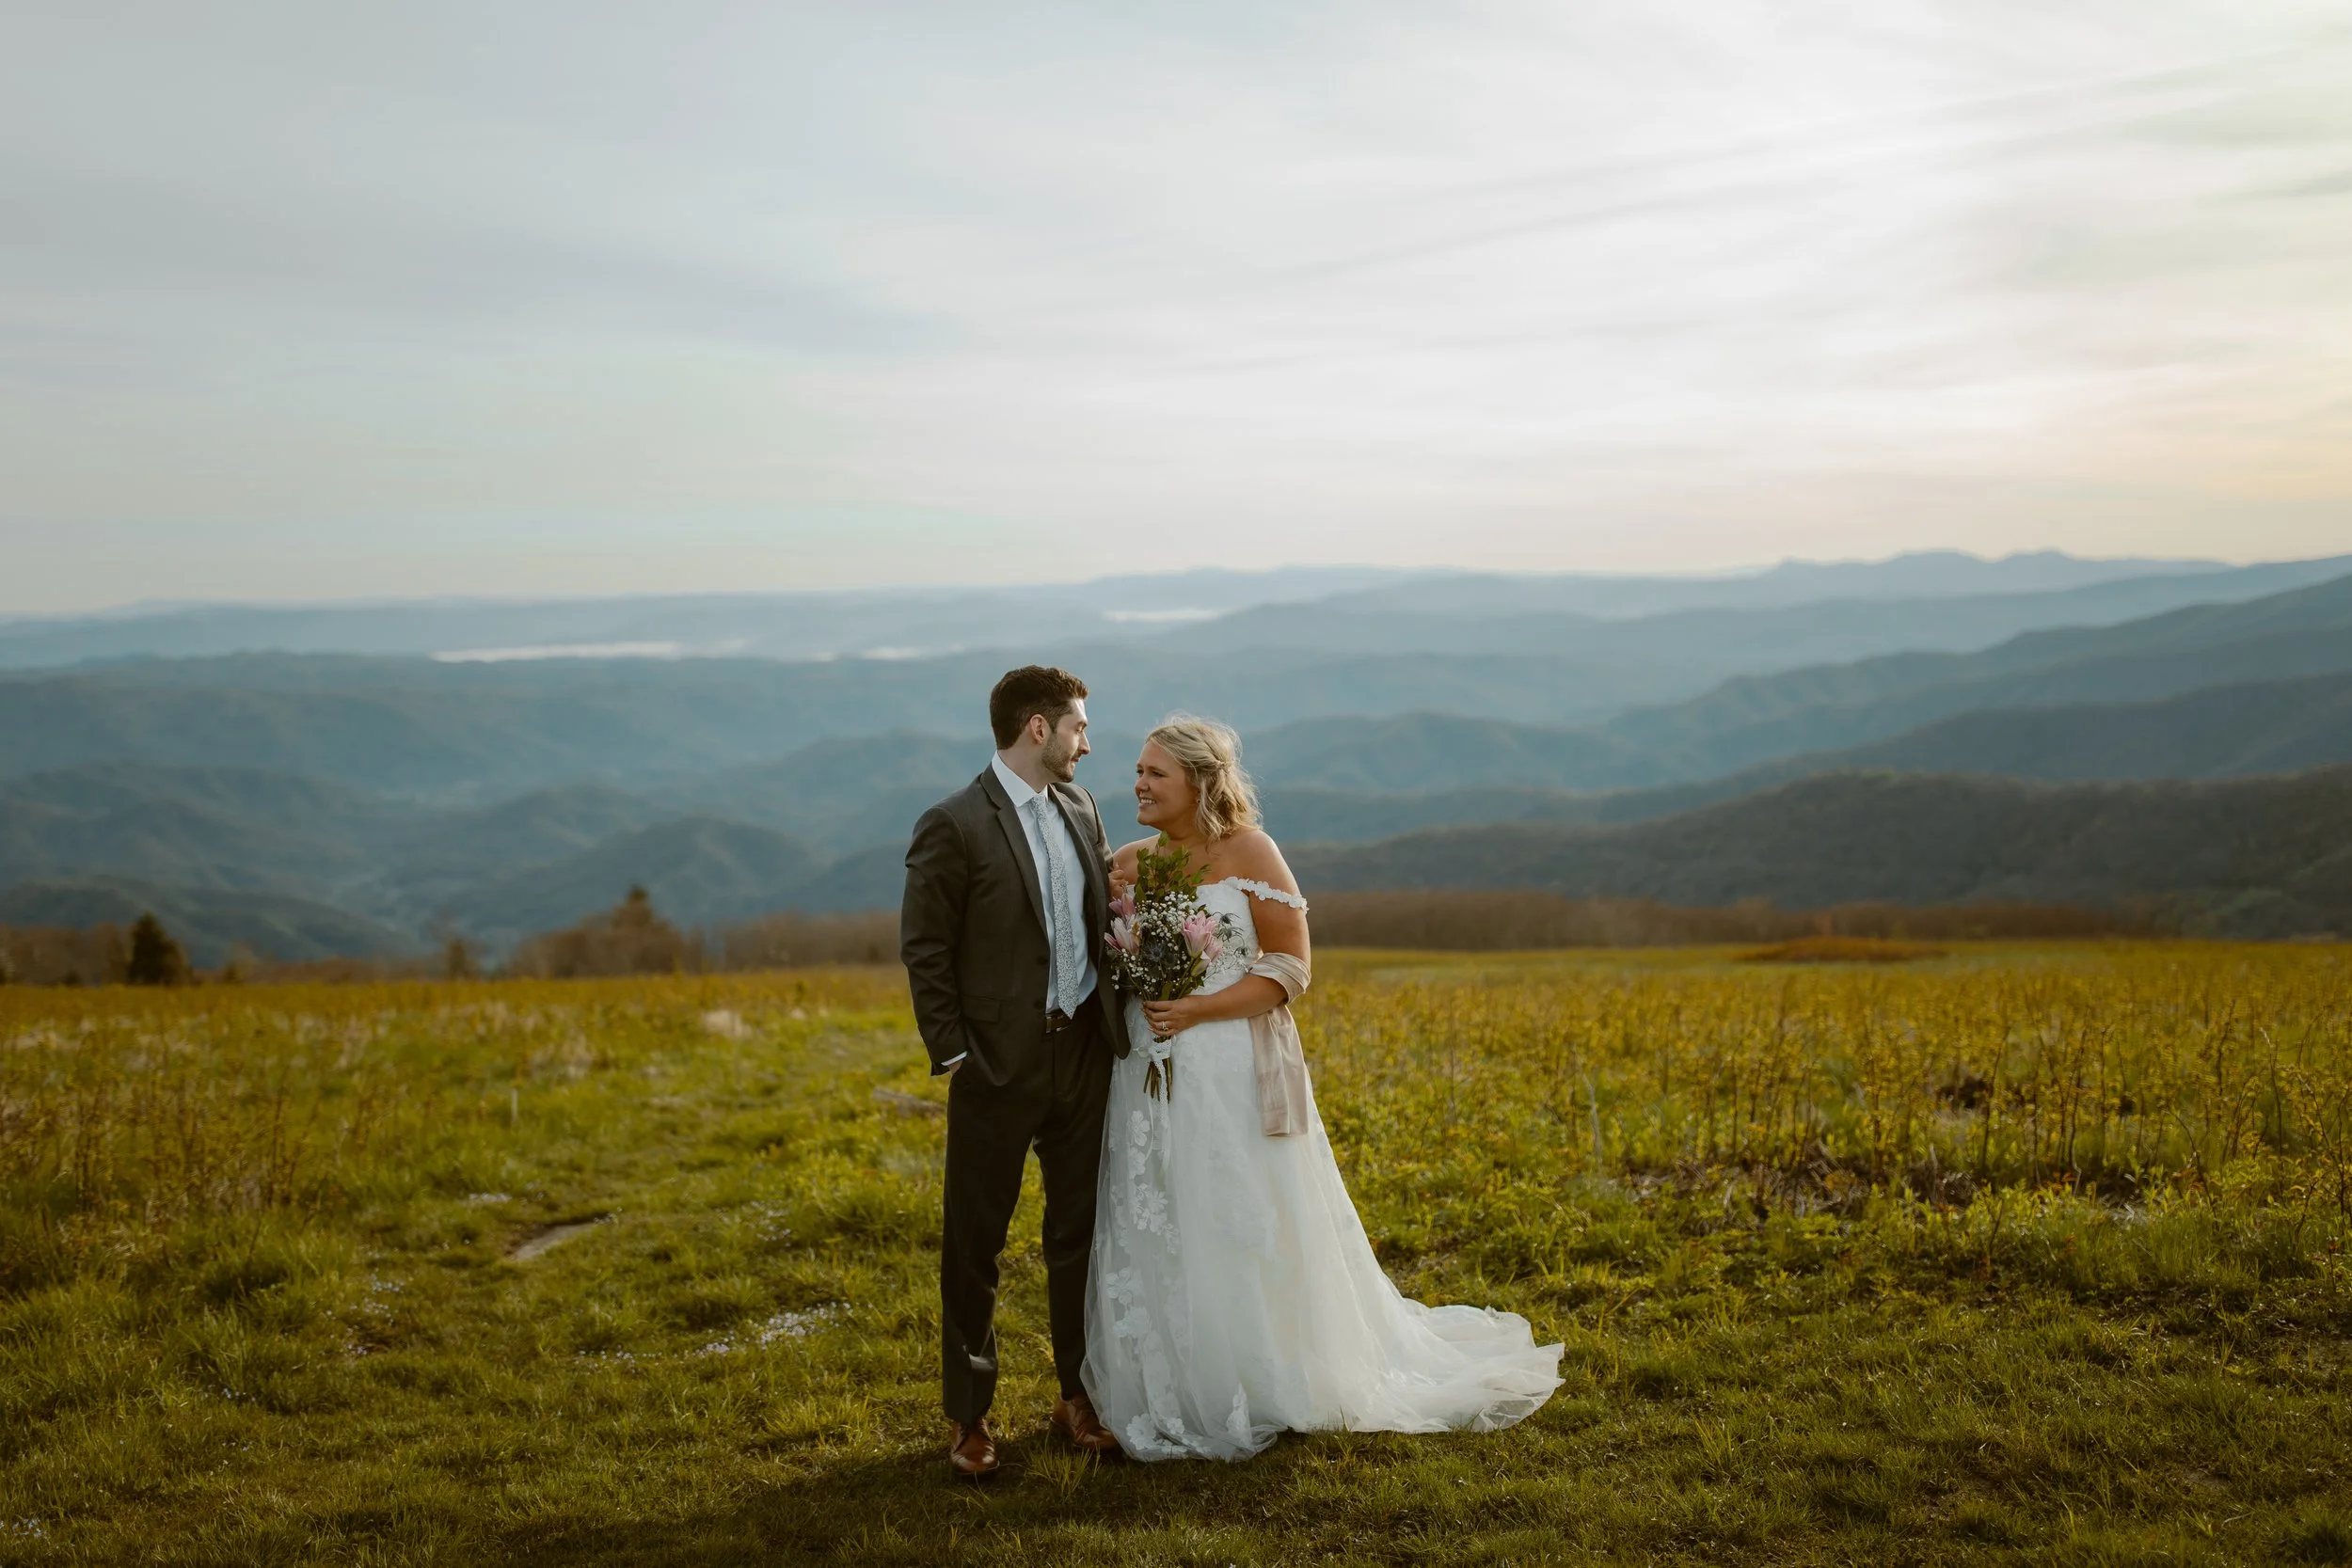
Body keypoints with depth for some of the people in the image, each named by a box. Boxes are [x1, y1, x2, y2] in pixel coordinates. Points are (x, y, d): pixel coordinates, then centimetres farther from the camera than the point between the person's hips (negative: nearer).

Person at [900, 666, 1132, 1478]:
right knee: (975, 1243, 6)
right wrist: (953, 1053, -11)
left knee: (1081, 1231, 14)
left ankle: (1078, 1395, 28)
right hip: (1000, 1064, -6)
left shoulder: (1080, 807, 8)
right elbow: (924, 949, -9)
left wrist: (1118, 1022, 2)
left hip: (1084, 1052, 6)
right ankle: (970, 1415, 18)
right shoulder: (953, 825, -12)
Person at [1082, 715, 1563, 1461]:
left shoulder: (1249, 852, -7)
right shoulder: (1129, 862, 8)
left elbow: (1289, 966, -10)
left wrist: (1197, 1011, -18)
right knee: (1157, 1235, 8)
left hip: (1233, 1074, -5)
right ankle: (1176, 1395, 20)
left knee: (1246, 1230, 2)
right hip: (1151, 1081, 5)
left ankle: (1264, 1392, 18)